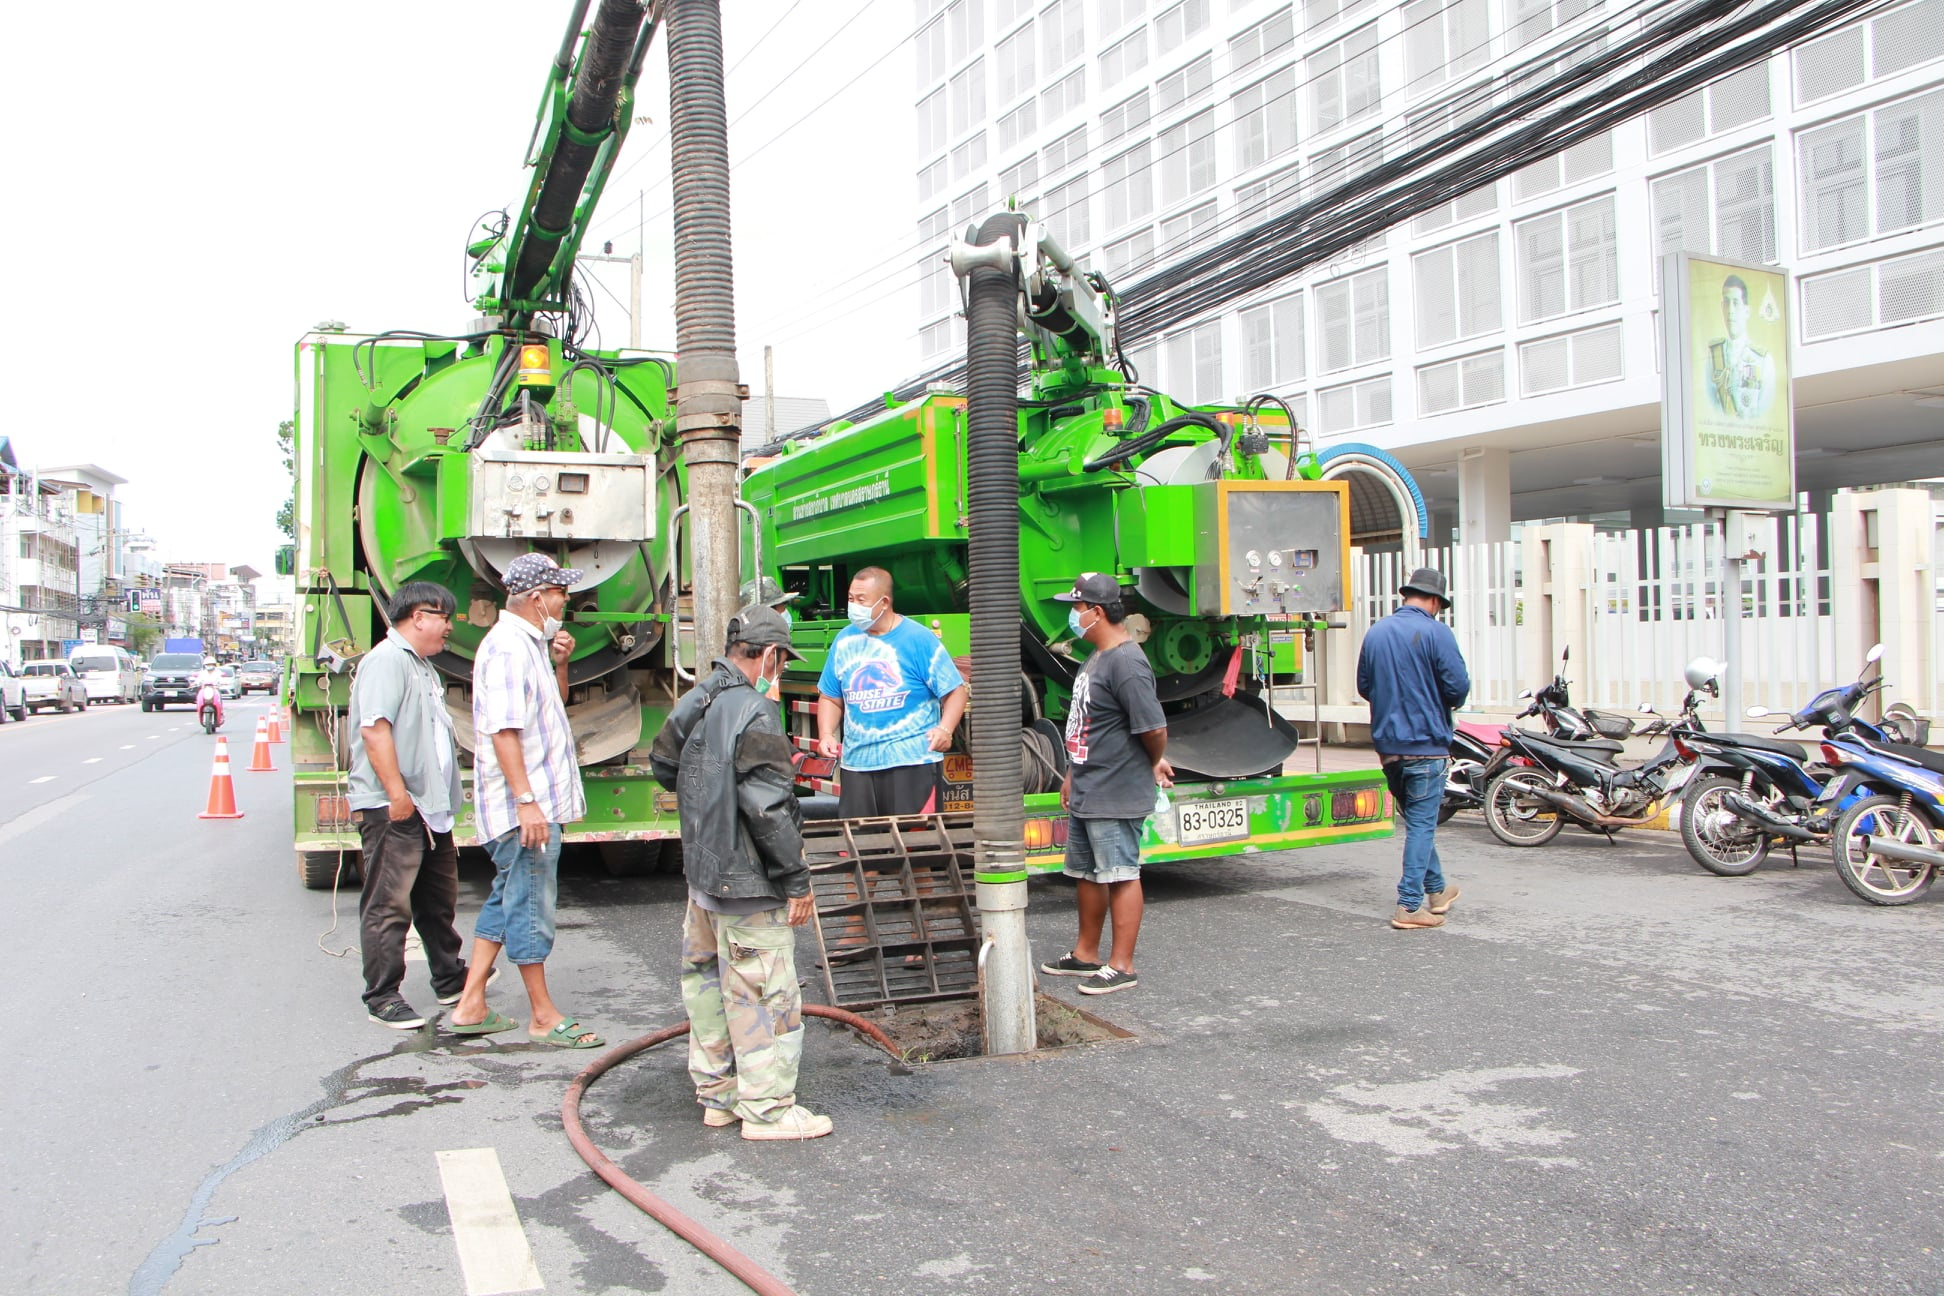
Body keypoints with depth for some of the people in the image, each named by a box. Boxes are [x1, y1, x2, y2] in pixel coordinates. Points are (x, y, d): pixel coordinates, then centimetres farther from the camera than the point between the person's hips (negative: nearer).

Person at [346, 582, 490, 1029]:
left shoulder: (422, 665, 21)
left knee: (439, 899, 19)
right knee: (389, 906, -5)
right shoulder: (387, 660, -12)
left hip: (430, 808, 10)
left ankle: (449, 979, 31)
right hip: (392, 810, -10)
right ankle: (382, 997, 2)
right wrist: (396, 792, -26)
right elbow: (374, 728, -22)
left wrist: (444, 799, 25)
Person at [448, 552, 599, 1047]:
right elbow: (503, 730, -23)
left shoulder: (531, 644, 16)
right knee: (530, 906, -1)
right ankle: (544, 1016, 8)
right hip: (525, 805, -11)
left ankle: (470, 1006, 22)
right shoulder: (507, 646, -16)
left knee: (506, 900, 15)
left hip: (538, 800, 11)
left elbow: (555, 704, 30)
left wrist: (560, 663, 10)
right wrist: (526, 800, -27)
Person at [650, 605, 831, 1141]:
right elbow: (768, 806, -23)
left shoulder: (694, 703, 6)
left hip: (701, 874, 9)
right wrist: (796, 880, -17)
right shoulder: (754, 713, -20)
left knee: (706, 981, 17)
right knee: (763, 992, 0)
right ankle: (767, 1108, 7)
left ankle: (717, 1093, 29)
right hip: (747, 883, -9)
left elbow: (663, 764, 22)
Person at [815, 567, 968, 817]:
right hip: (856, 763, 4)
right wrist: (826, 734, 0)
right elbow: (830, 698, 17)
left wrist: (945, 729, -20)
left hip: (913, 761, -4)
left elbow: (955, 691, -3)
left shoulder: (918, 639, -4)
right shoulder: (845, 640, 10)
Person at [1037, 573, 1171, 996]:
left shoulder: (1126, 663, -21)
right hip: (1085, 795, 11)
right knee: (1087, 874, 18)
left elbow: (1155, 728, -22)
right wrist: (1073, 774, 22)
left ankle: (1121, 966, 7)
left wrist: (1156, 764, -3)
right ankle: (1086, 954, 31)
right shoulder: (1095, 657, 13)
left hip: (1116, 798, -11)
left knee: (1121, 876, -1)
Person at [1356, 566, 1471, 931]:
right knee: (1422, 824, -1)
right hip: (1426, 742, -6)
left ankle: (1436, 890, 33)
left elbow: (1364, 686, 13)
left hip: (1387, 745, 6)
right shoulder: (1435, 632, -11)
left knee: (1417, 821, 19)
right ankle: (1410, 905, -3)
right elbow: (1458, 686, -15)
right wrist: (1449, 702, 6)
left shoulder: (1375, 632, 8)